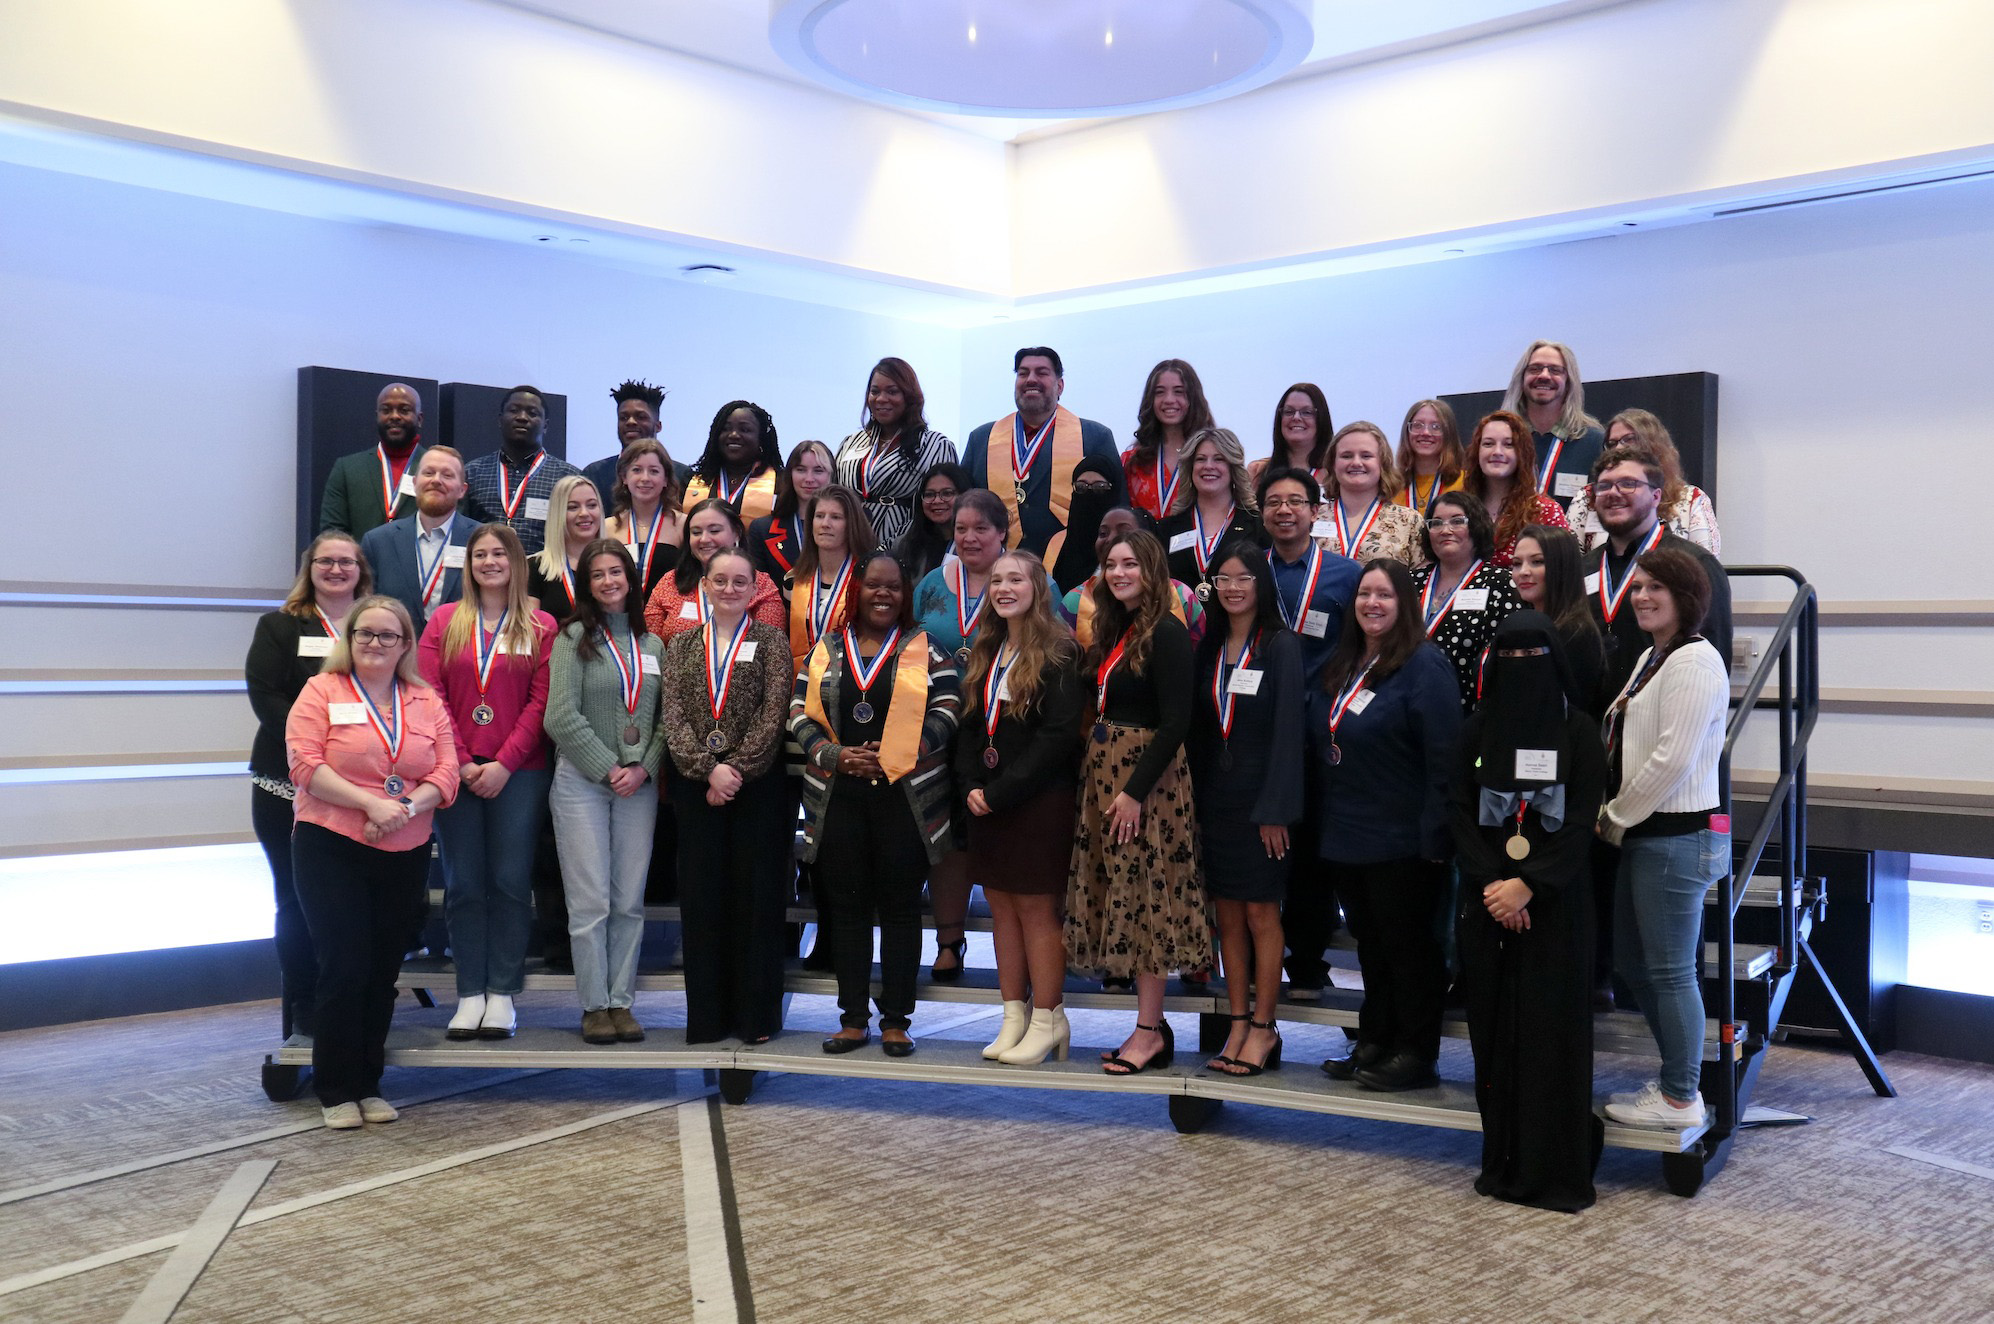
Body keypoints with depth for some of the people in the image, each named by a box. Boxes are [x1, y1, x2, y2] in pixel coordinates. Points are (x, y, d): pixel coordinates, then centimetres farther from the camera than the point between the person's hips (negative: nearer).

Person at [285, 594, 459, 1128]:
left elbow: (446, 773, 3)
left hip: (405, 855, 4)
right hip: (331, 849, -4)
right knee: (345, 968, -5)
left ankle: (369, 1085, 20)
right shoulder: (321, 691, 1)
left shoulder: (427, 701, 10)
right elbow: (306, 765, -10)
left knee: (383, 970, 8)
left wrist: (408, 806, -15)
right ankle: (335, 1090, 7)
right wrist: (370, 802, -18)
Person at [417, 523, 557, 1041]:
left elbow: (541, 702, -2)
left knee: (511, 881, 0)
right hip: (456, 770, 2)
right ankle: (470, 994, 11)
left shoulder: (541, 627, 4)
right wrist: (461, 763, -7)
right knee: (463, 884, 5)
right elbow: (431, 696, 2)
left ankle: (502, 994, 8)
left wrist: (504, 763, -11)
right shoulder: (445, 621, 8)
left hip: (519, 772, -1)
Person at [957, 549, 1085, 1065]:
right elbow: (970, 726, 14)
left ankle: (1048, 1020, 8)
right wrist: (971, 787, -3)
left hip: (1040, 802, -7)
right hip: (988, 802, 7)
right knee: (1002, 906, 9)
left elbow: (1059, 734, -16)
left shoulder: (1058, 651, -9)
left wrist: (1001, 790, -16)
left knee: (1037, 908, -3)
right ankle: (1015, 1017, 17)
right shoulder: (985, 653, 14)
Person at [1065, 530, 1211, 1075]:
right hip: (1104, 770, 8)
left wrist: (1135, 791, -19)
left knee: (1143, 897, -3)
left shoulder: (1167, 634, -12)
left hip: (1147, 775, -8)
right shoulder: (1114, 632, 13)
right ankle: (1151, 1024, 17)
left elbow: (1175, 723, -17)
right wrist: (1104, 779, 5)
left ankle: (1150, 1032, 5)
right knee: (1123, 897, 9)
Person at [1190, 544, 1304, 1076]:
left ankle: (1263, 1027, 10)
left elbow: (1288, 731, -11)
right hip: (1215, 800, 5)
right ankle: (1238, 1025, 16)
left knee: (1261, 913, 0)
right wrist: (1196, 803, 5)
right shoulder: (1210, 647, 11)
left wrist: (1275, 810, -16)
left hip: (1260, 800, -5)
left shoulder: (1281, 646, -6)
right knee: (1229, 915, 8)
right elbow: (1199, 729, 11)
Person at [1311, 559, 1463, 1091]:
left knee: (1408, 944, 3)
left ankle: (1416, 1053, 13)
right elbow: (1319, 743, 20)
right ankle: (1374, 1042, 27)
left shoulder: (1424, 664, -12)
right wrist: (1322, 817, 14)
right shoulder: (1340, 667, 12)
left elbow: (1443, 757, -16)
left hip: (1401, 841, -8)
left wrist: (1434, 834, -20)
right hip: (1345, 835, 8)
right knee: (1370, 942, 16)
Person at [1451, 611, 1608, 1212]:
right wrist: (1491, 884, -11)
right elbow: (1462, 814, 3)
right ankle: (1504, 1162, 14)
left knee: (1554, 1029, -2)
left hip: (1555, 902, -2)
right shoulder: (1477, 730, 7)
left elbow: (1581, 822, -7)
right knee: (1495, 1029, 5)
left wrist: (1528, 884, -17)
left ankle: (1558, 1168, 6)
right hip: (1487, 901, 3)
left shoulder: (1579, 731, -1)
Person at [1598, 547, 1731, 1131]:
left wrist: (1616, 818, -12)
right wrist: (1614, 817, 8)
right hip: (1643, 835, 10)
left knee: (1670, 971, 0)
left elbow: (1673, 758, -21)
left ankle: (1680, 1098, 12)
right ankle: (1678, 1077, 30)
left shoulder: (1695, 661, -15)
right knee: (1633, 962, 17)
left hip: (1677, 836, -10)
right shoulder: (1651, 657, 16)